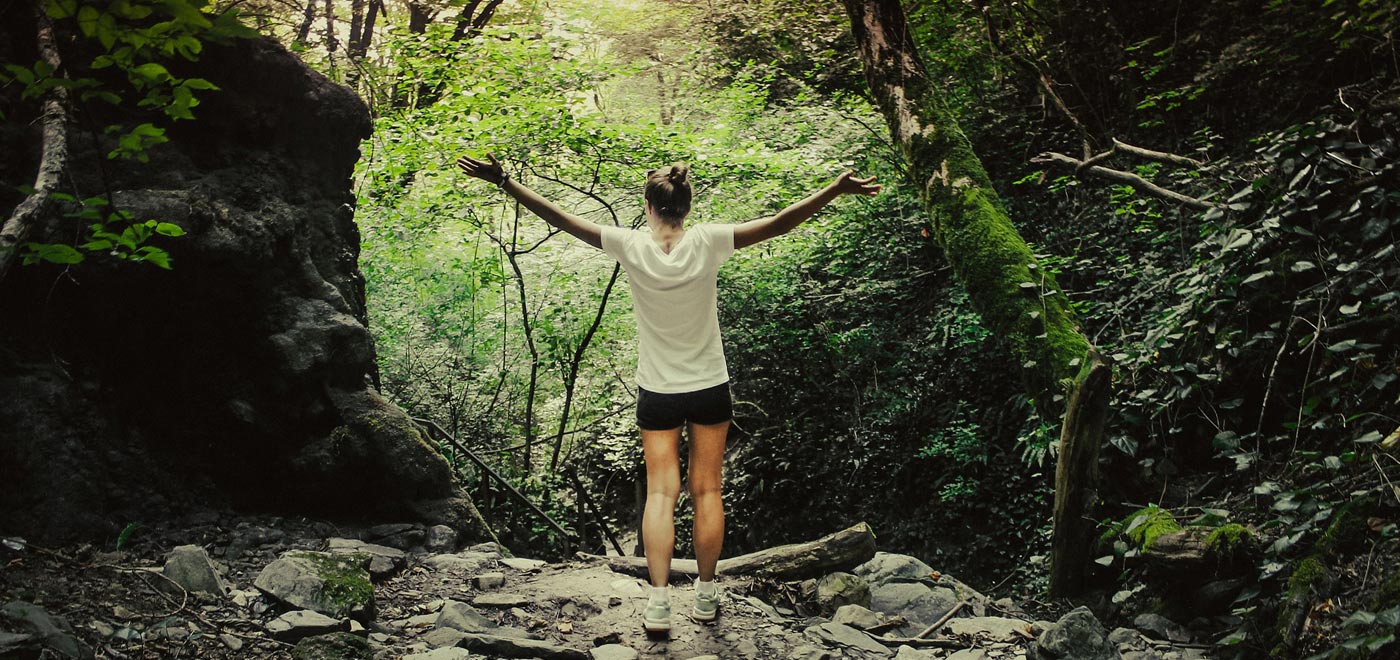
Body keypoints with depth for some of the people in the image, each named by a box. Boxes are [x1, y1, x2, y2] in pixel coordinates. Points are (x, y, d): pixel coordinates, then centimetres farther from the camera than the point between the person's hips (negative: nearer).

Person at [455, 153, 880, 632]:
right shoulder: (706, 242, -14)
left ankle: (659, 602, -3)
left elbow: (562, 220, -12)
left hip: (657, 392, 0)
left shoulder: (631, 247, -14)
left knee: (661, 491, 5)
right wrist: (837, 191, -10)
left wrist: (504, 182, -9)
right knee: (706, 490, 10)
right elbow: (778, 224, -14)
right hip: (710, 387, 0)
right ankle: (706, 596, 20)